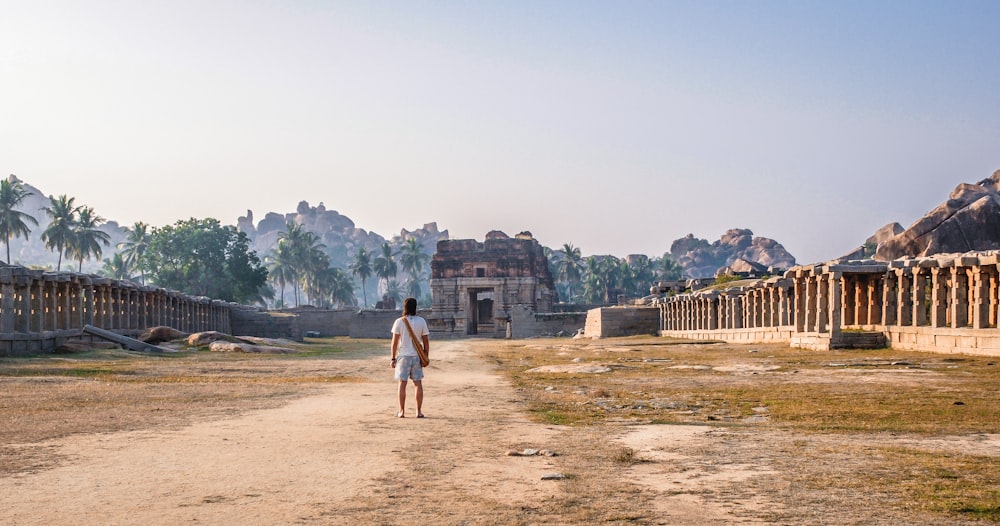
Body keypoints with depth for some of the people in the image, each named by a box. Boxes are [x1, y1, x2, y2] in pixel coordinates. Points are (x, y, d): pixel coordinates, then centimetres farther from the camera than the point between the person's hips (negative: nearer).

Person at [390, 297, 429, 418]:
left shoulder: (399, 322, -5)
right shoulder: (421, 321, -1)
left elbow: (395, 341, -5)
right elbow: (426, 341, 1)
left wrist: (393, 358, 1)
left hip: (403, 356, -1)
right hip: (417, 356, 1)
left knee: (402, 383, 4)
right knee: (418, 383, 6)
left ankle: (402, 411, 4)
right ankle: (419, 411, 5)